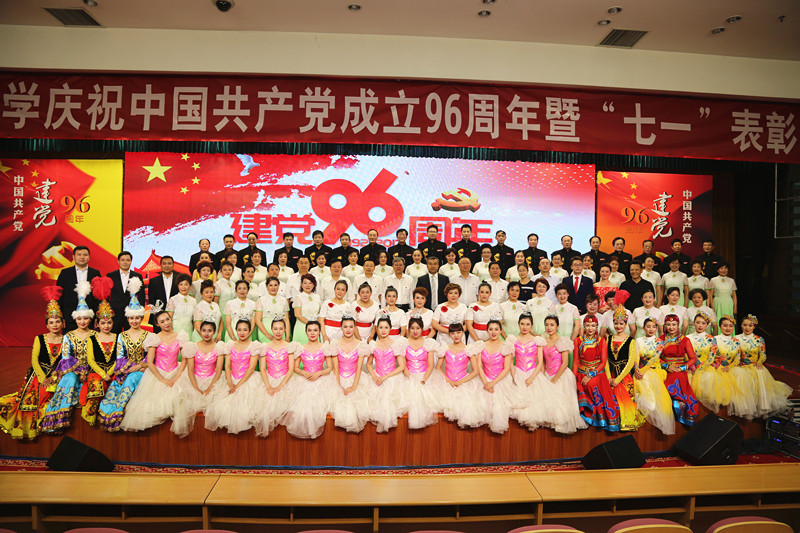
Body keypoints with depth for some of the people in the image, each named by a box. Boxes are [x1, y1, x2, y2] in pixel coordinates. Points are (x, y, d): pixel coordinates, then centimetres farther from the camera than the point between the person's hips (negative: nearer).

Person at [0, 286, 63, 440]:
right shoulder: (39, 339, 6)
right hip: (39, 374, 0)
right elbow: (34, 360, 0)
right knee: (31, 399, -17)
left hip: (57, 377, 0)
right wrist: (43, 378, -11)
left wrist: (53, 377, -11)